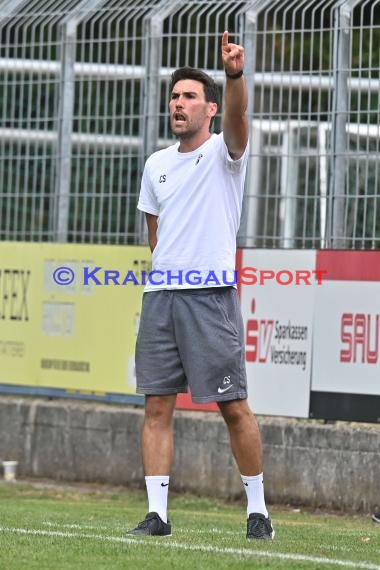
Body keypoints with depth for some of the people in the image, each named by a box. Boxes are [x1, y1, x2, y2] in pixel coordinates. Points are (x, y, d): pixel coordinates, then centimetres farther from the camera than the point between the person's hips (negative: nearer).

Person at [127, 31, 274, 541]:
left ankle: (257, 508, 8)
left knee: (234, 407, -4)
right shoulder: (156, 164, 15)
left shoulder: (223, 152, -1)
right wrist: (169, 268, 15)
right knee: (157, 406, 0)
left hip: (211, 297, -5)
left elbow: (237, 117, -23)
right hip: (160, 295, 5)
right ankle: (157, 513, 2)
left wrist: (234, 76, -42)